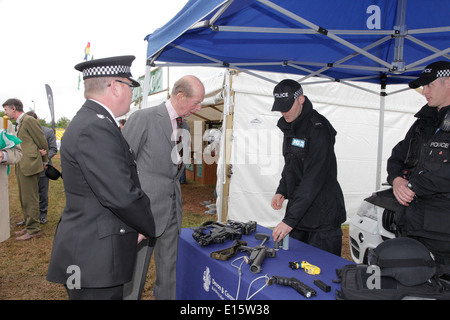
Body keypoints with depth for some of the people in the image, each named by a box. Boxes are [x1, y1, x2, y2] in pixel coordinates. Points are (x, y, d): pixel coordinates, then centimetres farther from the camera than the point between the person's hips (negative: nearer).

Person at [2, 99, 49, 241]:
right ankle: (29, 226, 27)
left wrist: (44, 161, -1)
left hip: (29, 165, -10)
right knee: (24, 199, 16)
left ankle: (34, 229, 4)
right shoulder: (19, 123, 18)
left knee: (30, 199, -4)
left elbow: (42, 142, -10)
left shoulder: (29, 120, -11)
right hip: (21, 167, 10)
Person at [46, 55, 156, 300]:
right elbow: (122, 196, -25)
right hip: (94, 258, -10)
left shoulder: (89, 121, 11)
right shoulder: (95, 128, -22)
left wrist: (137, 226, 9)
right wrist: (148, 228, -7)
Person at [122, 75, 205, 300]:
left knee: (169, 273, 17)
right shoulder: (143, 118, -12)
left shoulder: (185, 127, 11)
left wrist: (176, 199, 16)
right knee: (134, 274, 7)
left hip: (172, 211, 7)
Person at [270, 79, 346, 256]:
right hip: (298, 208, 8)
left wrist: (290, 219, -25)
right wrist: (282, 191, 7)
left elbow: (314, 179, -24)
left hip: (322, 215, -8)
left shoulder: (318, 128, -19)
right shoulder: (289, 126, 9)